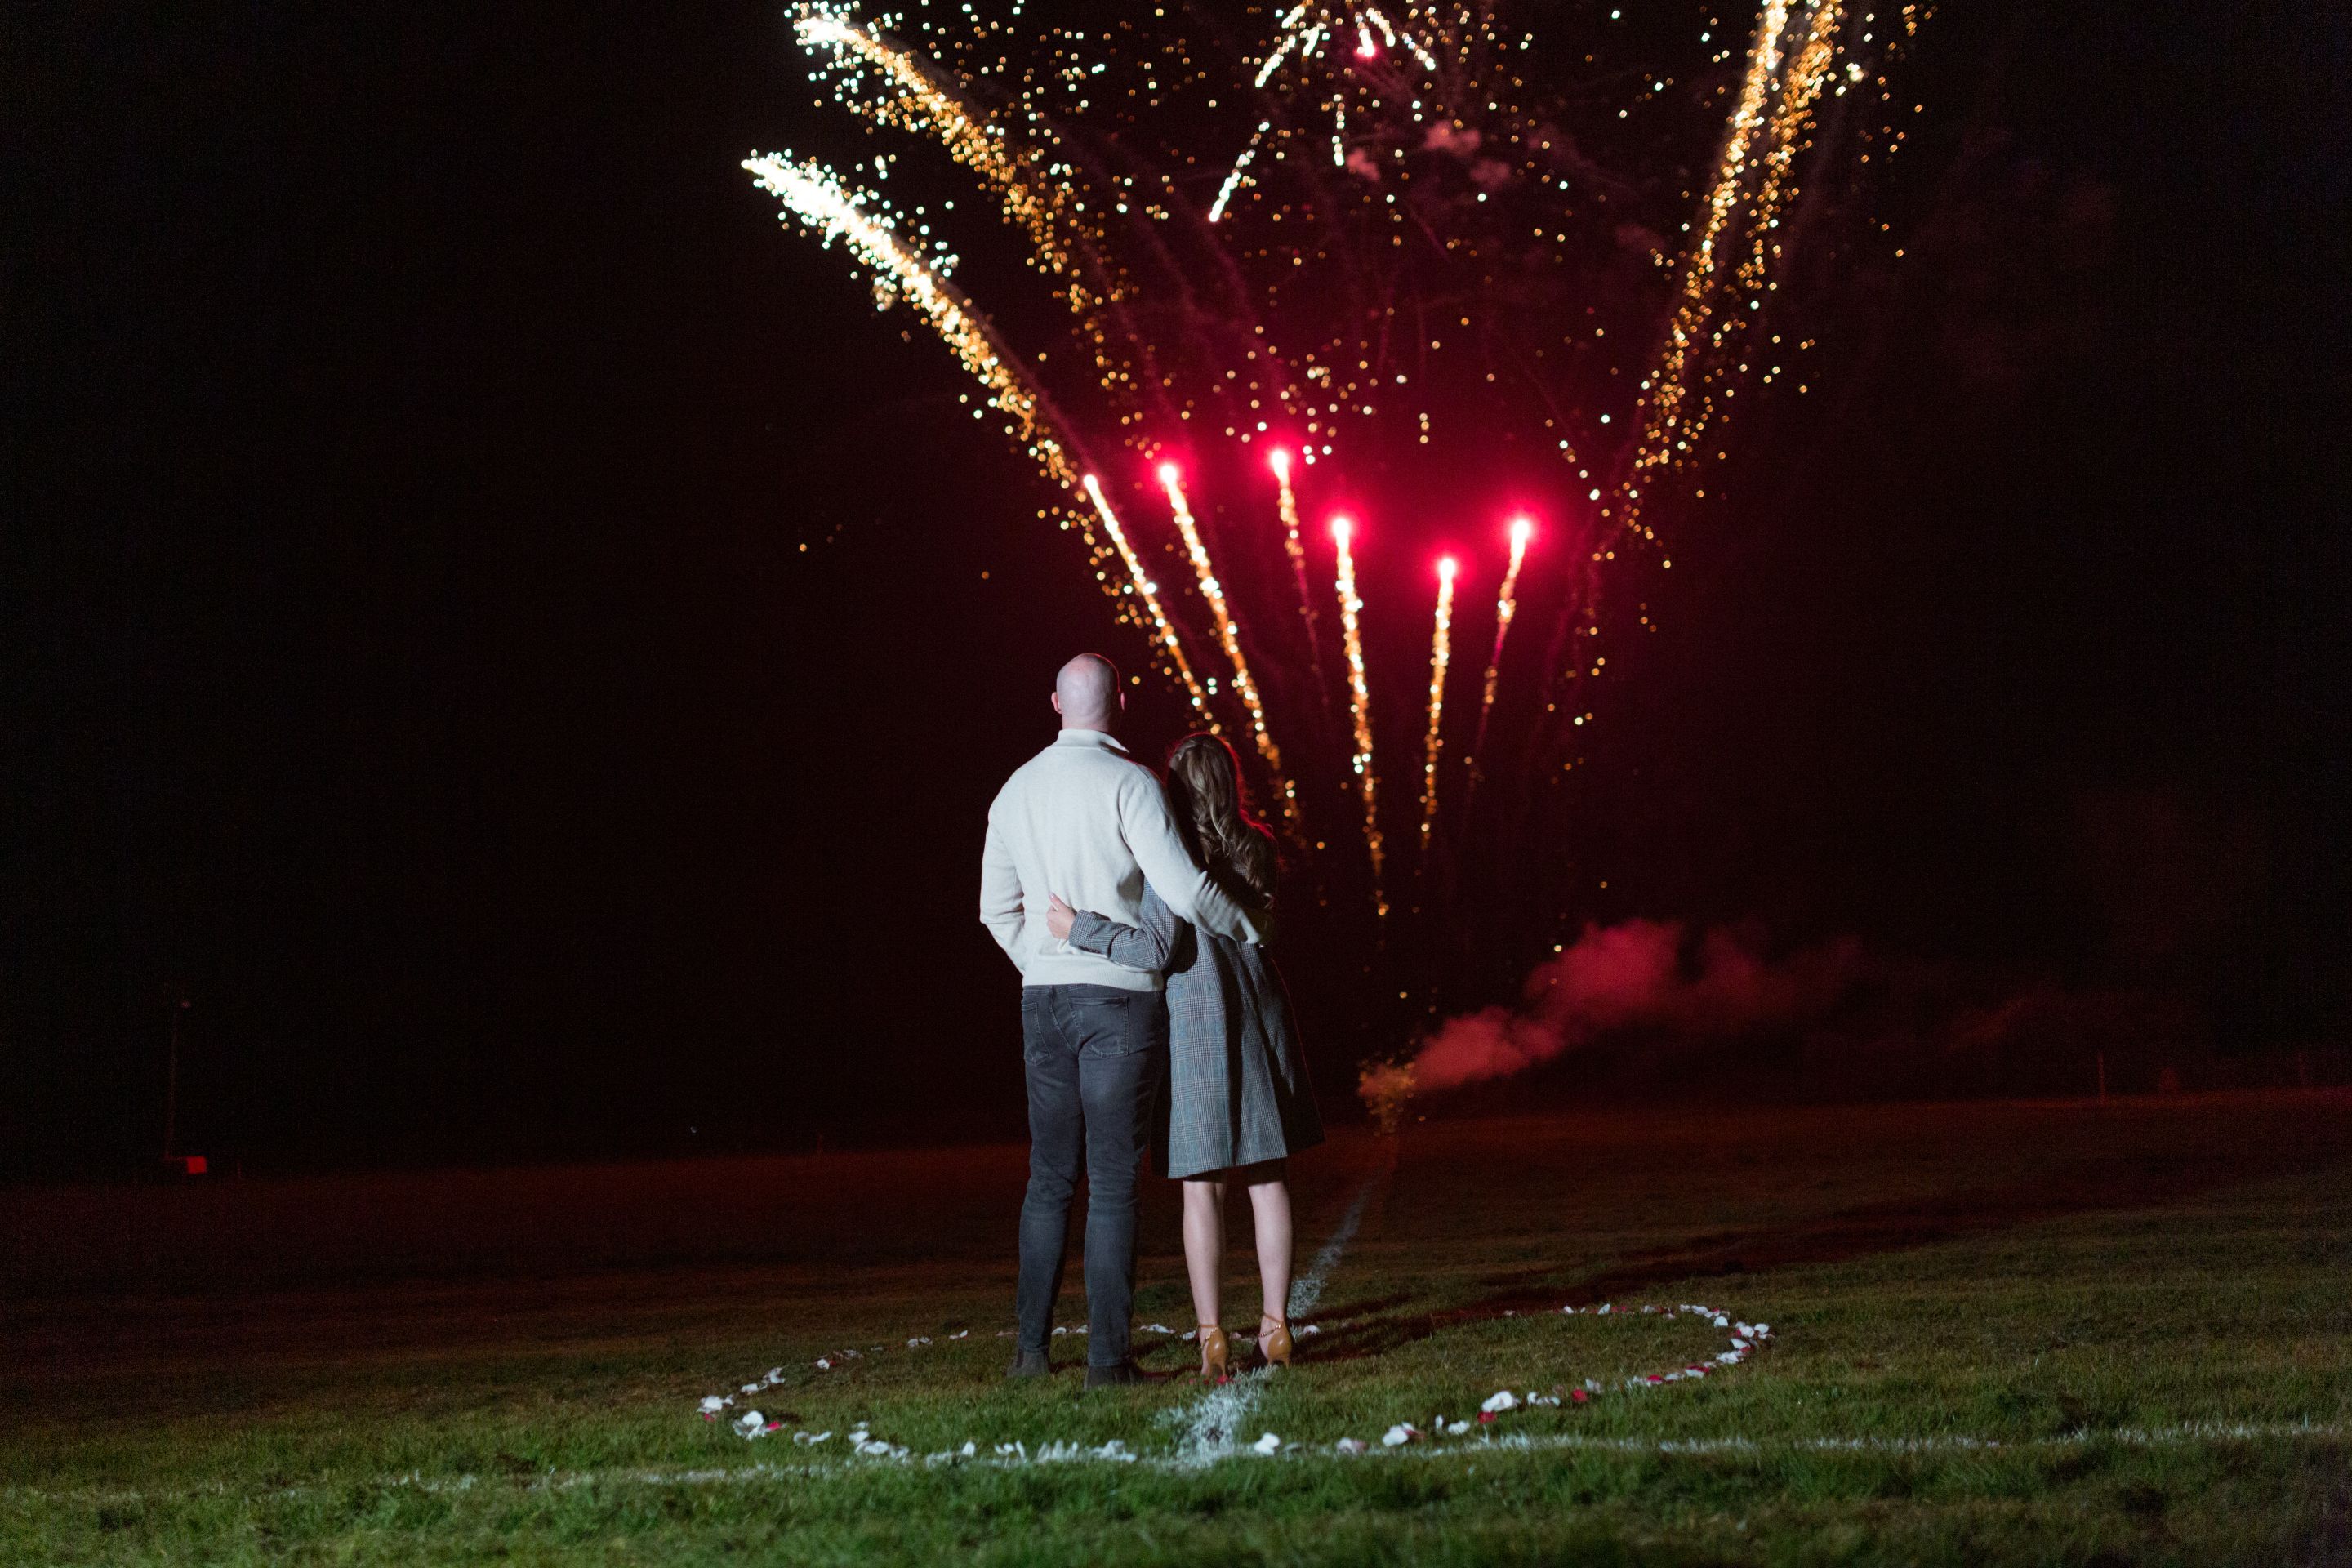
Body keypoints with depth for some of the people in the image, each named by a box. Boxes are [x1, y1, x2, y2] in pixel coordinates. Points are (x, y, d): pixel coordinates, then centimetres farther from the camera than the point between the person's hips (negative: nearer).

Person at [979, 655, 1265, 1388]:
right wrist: (1247, 931, 1)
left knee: (1050, 1175, 13)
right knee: (1113, 1178, -3)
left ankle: (1031, 1345, 12)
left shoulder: (1017, 790, 10)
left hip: (1044, 997, 5)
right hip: (1119, 994, -5)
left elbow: (997, 907, 15)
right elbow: (1182, 888, -15)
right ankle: (1107, 1354, -4)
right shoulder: (1126, 782, -10)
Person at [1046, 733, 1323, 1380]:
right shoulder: (1256, 848, 6)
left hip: (1193, 1014, -4)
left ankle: (1212, 1337, -2)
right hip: (1258, 1014, 4)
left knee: (1203, 1187, -1)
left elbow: (1160, 949, -16)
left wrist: (1081, 930, -11)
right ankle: (1275, 1326, 10)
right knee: (1269, 1179, 9)